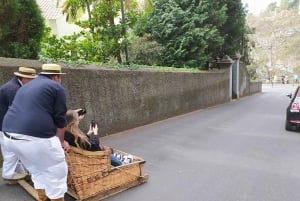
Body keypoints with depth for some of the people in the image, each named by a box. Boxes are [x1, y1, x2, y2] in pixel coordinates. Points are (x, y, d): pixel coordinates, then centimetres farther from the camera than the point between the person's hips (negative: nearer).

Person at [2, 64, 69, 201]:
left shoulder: (26, 86, 25)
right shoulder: (56, 87, 2)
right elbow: (59, 119, 1)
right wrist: (61, 142, 17)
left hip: (10, 136, 9)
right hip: (35, 137, -8)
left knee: (37, 171, 27)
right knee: (56, 172, 11)